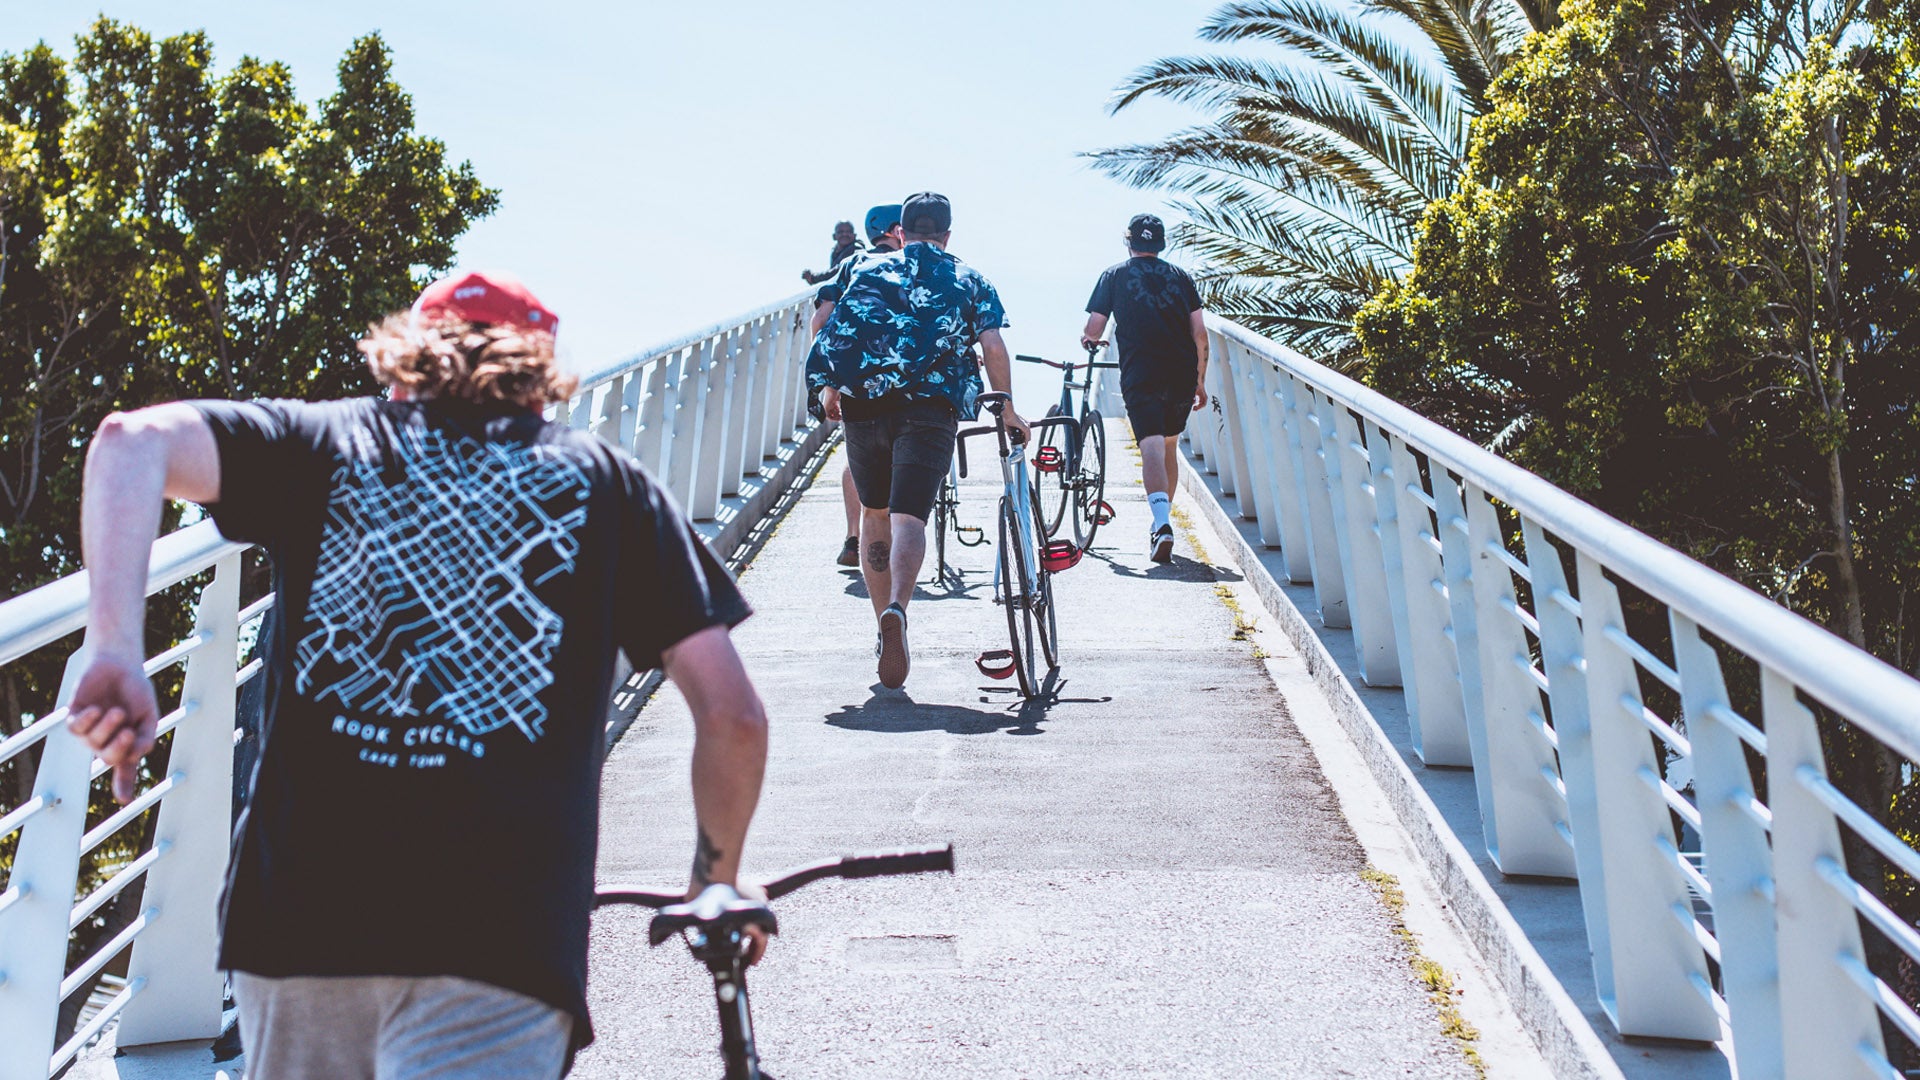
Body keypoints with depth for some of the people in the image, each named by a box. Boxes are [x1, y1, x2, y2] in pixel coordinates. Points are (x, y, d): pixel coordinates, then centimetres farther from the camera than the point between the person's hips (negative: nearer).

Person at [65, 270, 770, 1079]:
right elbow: (732, 714, 7)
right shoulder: (605, 479, 13)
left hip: (293, 913, 3)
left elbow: (133, 438, -4)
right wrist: (717, 883, 21)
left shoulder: (324, 441, 15)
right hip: (509, 936, -2)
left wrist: (114, 649, -14)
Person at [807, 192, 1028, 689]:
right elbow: (993, 348, 5)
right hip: (930, 408, -2)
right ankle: (896, 610, -36)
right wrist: (1007, 411, 14)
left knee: (874, 513, 18)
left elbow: (836, 334, 6)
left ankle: (884, 624, 22)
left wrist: (830, 389, 20)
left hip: (864, 403, 2)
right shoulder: (969, 281, 16)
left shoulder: (867, 271, 17)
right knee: (908, 517, -9)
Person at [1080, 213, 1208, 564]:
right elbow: (1200, 334, 9)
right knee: (1170, 448, 19)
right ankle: (1163, 519, 27)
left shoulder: (1114, 275, 9)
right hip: (1182, 375, 3)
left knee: (1152, 449, -12)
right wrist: (1201, 381, 17)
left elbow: (1094, 330, 6)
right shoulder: (1180, 276, 15)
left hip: (1140, 376, -3)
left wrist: (1087, 339, 29)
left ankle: (1161, 524, -31)